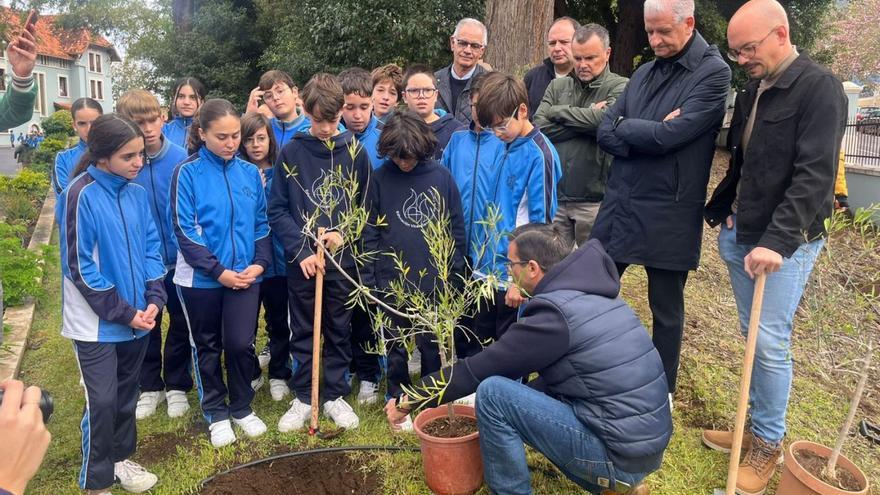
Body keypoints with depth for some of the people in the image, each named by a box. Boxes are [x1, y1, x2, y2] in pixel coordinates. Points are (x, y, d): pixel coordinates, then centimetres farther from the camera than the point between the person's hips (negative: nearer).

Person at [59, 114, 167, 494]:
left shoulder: (137, 192, 1)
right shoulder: (81, 195, -16)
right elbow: (80, 266, -15)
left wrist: (154, 299, -6)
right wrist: (123, 312, -14)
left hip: (137, 316, 5)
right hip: (97, 323, -5)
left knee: (127, 394, 17)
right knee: (102, 402, 0)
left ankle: (120, 458, 37)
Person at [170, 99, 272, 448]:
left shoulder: (250, 172, 3)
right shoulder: (187, 173, -8)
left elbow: (261, 224, 8)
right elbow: (184, 230, -11)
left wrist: (260, 263, -6)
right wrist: (219, 271, -15)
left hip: (246, 276, 2)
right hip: (201, 279, -2)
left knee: (241, 344, 2)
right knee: (207, 348, 12)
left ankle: (242, 408, 25)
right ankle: (216, 413, 29)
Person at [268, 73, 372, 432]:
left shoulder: (355, 153, 0)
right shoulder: (291, 153, -2)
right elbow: (277, 211, -3)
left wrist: (345, 234, -12)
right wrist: (301, 250, -13)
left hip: (343, 259, 1)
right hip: (301, 260, 0)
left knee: (339, 331, 10)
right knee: (302, 332, 10)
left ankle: (336, 395, 25)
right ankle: (303, 398, 24)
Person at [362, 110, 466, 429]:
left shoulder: (441, 176, -3)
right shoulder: (380, 178, -4)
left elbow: (456, 226, 2)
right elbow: (370, 230, 0)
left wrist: (454, 272, 1)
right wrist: (369, 277, -2)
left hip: (434, 281, 0)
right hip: (392, 281, 0)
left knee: (431, 345, 14)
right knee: (396, 346, 14)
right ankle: (398, 400, 31)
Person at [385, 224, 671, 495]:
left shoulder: (555, 313, -18)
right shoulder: (593, 294, 9)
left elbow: (478, 369, -12)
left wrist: (409, 400, -1)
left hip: (621, 453, -9)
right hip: (646, 443, 9)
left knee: (493, 393, -13)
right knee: (533, 394, 22)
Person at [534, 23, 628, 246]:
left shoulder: (620, 87, -1)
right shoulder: (558, 86, 12)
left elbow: (604, 120, -20)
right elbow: (539, 127, -1)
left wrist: (557, 111, -5)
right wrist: (587, 119, -9)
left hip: (595, 200, -3)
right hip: (555, 195, 4)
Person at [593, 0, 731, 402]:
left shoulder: (713, 72, -9)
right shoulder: (643, 73, 11)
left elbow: (670, 135, -21)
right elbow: (605, 133, 3)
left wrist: (623, 127, -6)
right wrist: (648, 135, -14)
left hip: (668, 215, -6)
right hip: (618, 203, 6)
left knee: (666, 309, 10)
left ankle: (663, 391, 29)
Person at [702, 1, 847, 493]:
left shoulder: (819, 88, -11)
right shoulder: (753, 90, 13)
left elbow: (814, 176, -20)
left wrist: (777, 241, -27)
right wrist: (717, 211, 15)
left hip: (786, 241, -7)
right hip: (741, 235, 7)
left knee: (770, 342, -5)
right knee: (752, 338, 12)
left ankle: (769, 443, 11)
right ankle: (758, 427, 25)